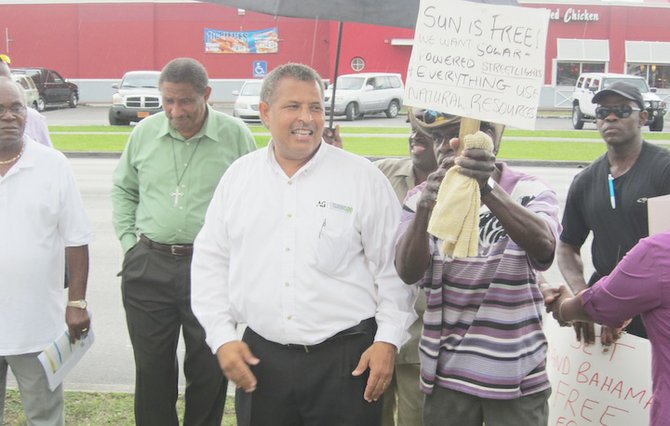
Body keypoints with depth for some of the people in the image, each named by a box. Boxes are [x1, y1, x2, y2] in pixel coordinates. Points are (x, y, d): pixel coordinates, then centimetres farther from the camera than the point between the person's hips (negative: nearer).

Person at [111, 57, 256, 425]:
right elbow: (123, 191, 17)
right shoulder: (145, 132, 4)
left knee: (209, 370, 8)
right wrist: (129, 241, 7)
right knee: (152, 367, 12)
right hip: (148, 266, 2)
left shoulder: (235, 134, -3)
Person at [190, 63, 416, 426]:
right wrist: (222, 337, 3)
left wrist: (388, 340, -5)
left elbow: (391, 267, 0)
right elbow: (211, 262, 10)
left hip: (345, 359, -2)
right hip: (259, 358, 3)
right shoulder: (238, 177, 6)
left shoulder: (364, 178, -3)